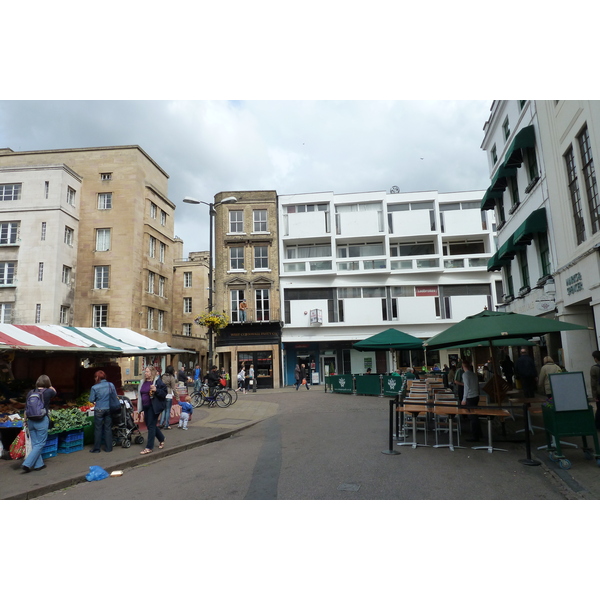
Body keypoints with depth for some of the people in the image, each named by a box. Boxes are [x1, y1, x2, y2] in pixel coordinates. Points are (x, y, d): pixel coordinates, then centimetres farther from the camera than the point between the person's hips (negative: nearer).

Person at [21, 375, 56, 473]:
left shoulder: (30, 392, 3)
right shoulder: (48, 392, -10)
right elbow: (54, 392, 15)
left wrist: (26, 421, 18)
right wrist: (49, 386, 22)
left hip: (31, 421, 5)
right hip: (42, 421, -5)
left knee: (35, 444, 14)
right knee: (40, 444, 5)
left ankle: (38, 465, 22)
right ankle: (27, 464, -4)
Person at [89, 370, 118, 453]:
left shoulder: (94, 387, -11)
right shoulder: (111, 385, -2)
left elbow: (91, 400, -7)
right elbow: (115, 397, 4)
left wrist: (95, 402, 15)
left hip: (99, 410, -3)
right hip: (109, 409, 3)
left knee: (98, 429, 8)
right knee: (108, 428, 11)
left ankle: (97, 448, 15)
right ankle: (108, 447, 16)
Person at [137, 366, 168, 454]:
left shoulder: (158, 381, -10)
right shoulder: (143, 382, 11)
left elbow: (164, 393, -11)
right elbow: (140, 394, 22)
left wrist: (156, 390, -27)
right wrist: (140, 408, 17)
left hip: (154, 407, -8)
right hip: (146, 407, 8)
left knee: (151, 426, -4)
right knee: (149, 425, 16)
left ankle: (149, 447, 5)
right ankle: (161, 439, 36)